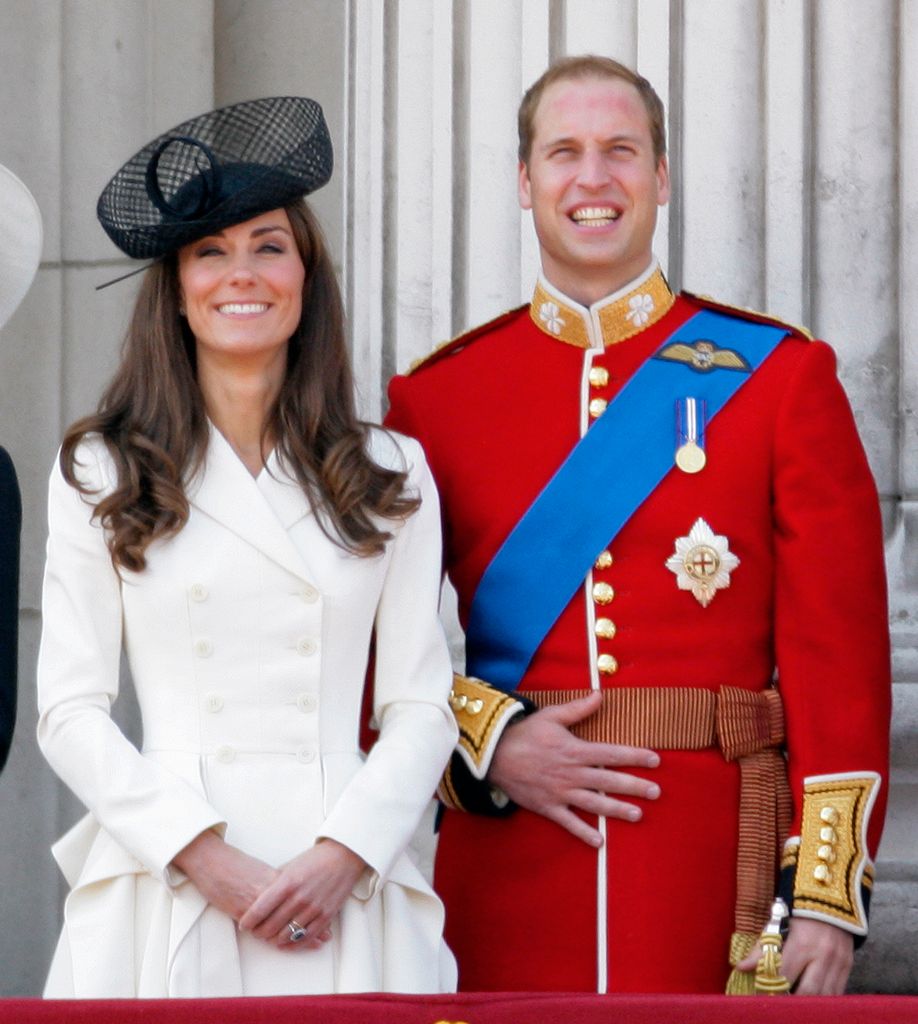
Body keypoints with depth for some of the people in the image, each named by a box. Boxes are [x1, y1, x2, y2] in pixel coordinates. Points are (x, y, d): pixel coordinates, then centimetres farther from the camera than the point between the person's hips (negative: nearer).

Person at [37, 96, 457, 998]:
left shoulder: (389, 476, 9)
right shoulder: (101, 474, 6)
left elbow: (421, 708, 6)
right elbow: (70, 712, 1)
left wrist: (340, 857, -10)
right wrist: (209, 858, -10)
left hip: (342, 894, 1)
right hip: (162, 892, -1)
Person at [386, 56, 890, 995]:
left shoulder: (778, 375, 3)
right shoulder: (437, 395, 6)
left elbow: (840, 652, -2)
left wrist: (828, 894, -8)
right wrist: (489, 745, -11)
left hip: (717, 867, -1)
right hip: (511, 865, 1)